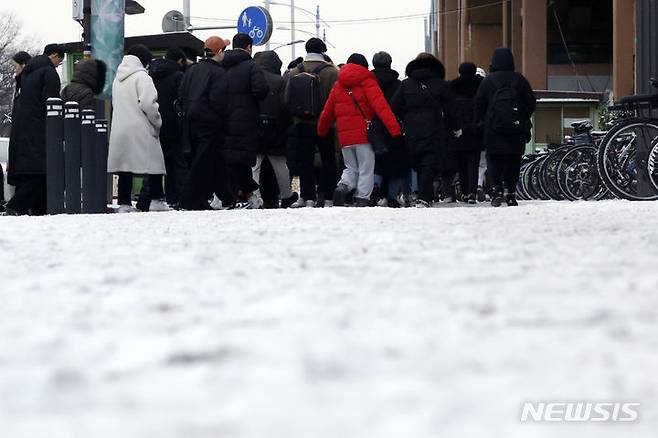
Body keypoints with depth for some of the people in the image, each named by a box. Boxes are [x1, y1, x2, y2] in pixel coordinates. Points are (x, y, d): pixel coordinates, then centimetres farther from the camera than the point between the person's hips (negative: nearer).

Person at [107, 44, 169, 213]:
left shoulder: (118, 78, 17)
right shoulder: (142, 77, -8)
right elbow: (148, 104, -17)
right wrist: (157, 123, -4)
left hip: (119, 128, 7)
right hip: (141, 129, -7)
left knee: (125, 167, 6)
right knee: (153, 162, 2)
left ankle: (124, 203, 3)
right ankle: (156, 200, 0)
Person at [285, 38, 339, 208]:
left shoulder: (294, 73, 2)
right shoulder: (332, 72, -8)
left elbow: (287, 99, 3)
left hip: (301, 124, 2)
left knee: (305, 162, 8)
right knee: (329, 161, 8)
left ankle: (308, 197, 2)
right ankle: (325, 196, 2)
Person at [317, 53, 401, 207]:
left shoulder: (338, 86, 12)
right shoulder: (367, 82, -3)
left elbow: (327, 112, 16)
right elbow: (381, 106, -14)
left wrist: (321, 132, 31)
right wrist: (394, 128, -21)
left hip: (344, 136, 4)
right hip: (364, 134, -4)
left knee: (351, 168, 16)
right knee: (366, 170, 3)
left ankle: (343, 186, -11)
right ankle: (362, 200, -6)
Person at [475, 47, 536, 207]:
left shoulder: (488, 81, -1)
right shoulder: (519, 80, 3)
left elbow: (479, 104, -2)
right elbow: (531, 102, 6)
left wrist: (480, 122, 11)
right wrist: (524, 119, 19)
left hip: (494, 127, -1)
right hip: (516, 128, 1)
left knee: (495, 159, 4)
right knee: (514, 159, 6)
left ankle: (497, 188, -13)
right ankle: (511, 192, 2)